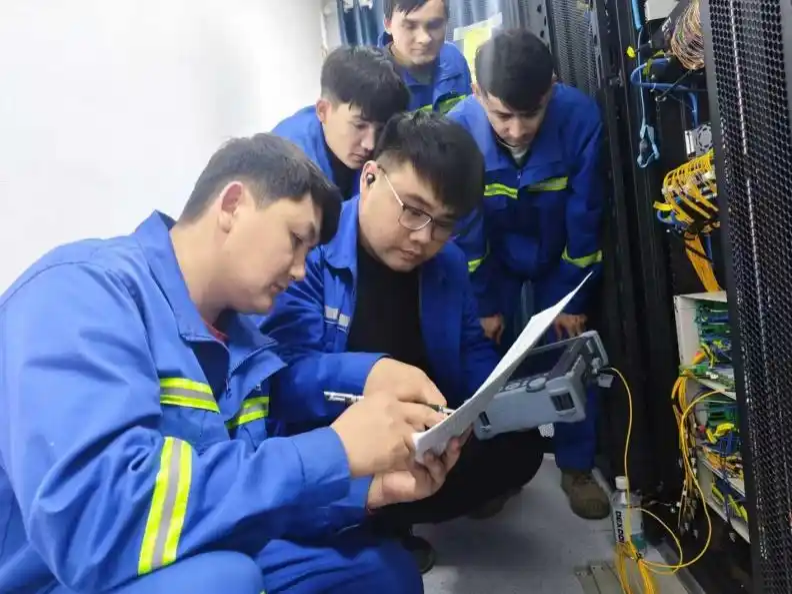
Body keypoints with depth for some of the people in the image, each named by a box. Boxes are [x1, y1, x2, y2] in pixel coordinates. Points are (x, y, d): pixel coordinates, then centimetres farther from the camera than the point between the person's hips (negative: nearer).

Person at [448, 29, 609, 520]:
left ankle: (577, 467, 18)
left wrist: (573, 299, -12)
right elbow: (463, 229, -17)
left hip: (559, 254, 0)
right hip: (493, 258, 0)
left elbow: (584, 217, -18)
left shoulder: (580, 116, -30)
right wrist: (484, 304, -11)